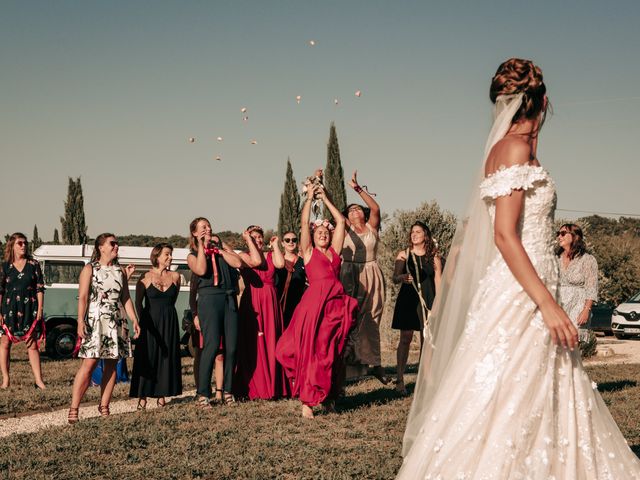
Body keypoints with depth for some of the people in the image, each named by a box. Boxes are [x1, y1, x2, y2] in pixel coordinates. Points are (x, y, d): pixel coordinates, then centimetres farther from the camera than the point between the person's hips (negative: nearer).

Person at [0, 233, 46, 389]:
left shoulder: (33, 265, 5)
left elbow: (40, 288, 4)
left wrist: (40, 309, -3)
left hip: (29, 309, 0)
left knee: (32, 344, 2)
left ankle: (38, 379, 3)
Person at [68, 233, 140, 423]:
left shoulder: (120, 271, 15)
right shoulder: (90, 269, 2)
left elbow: (126, 298, 15)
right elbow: (82, 297, -5)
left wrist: (134, 320, 6)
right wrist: (80, 321, -15)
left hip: (117, 323, 5)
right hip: (95, 322, -5)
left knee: (111, 365, 4)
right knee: (89, 363, -13)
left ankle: (104, 406, 11)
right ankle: (73, 409, -12)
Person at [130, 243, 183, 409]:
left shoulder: (175, 276, 4)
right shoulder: (146, 277, -4)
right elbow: (138, 302, 2)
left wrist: (166, 312, 14)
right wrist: (142, 320, 0)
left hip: (170, 322, 3)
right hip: (150, 322, -3)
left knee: (167, 356, 4)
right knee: (147, 357, -3)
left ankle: (161, 395, 12)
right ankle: (143, 397, 0)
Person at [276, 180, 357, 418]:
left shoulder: (334, 251, 18)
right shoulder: (309, 252, 9)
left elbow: (341, 221, 18)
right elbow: (304, 223, 1)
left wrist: (325, 198, 21)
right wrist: (310, 198, 9)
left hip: (337, 304, 4)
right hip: (315, 301, -4)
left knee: (333, 353, 7)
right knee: (310, 351, -5)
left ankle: (329, 397, 16)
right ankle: (307, 401, -4)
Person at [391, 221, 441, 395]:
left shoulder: (434, 257, 8)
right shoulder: (403, 255, 7)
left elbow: (438, 281, 8)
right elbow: (395, 277, 2)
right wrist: (402, 277, -21)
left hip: (427, 300, 1)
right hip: (408, 299, -1)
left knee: (426, 339, 0)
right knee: (405, 338, -4)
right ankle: (400, 379, -3)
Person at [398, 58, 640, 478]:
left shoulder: (511, 147, 16)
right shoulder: (515, 147, -10)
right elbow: (504, 235, -18)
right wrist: (548, 304, -20)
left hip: (528, 297, 10)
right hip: (518, 300, -10)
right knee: (506, 410, -8)